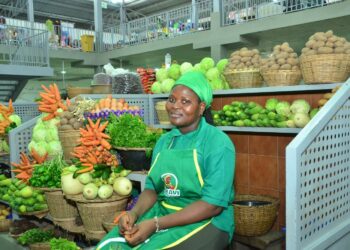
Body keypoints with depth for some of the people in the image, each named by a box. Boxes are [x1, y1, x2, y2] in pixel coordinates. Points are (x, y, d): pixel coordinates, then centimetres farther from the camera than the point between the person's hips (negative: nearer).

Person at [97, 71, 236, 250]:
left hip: (206, 223, -5)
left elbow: (213, 204, -18)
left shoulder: (218, 143, -13)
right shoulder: (164, 141, 7)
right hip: (161, 214, 5)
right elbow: (152, 188, 9)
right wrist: (134, 213, -13)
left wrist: (156, 224, -23)